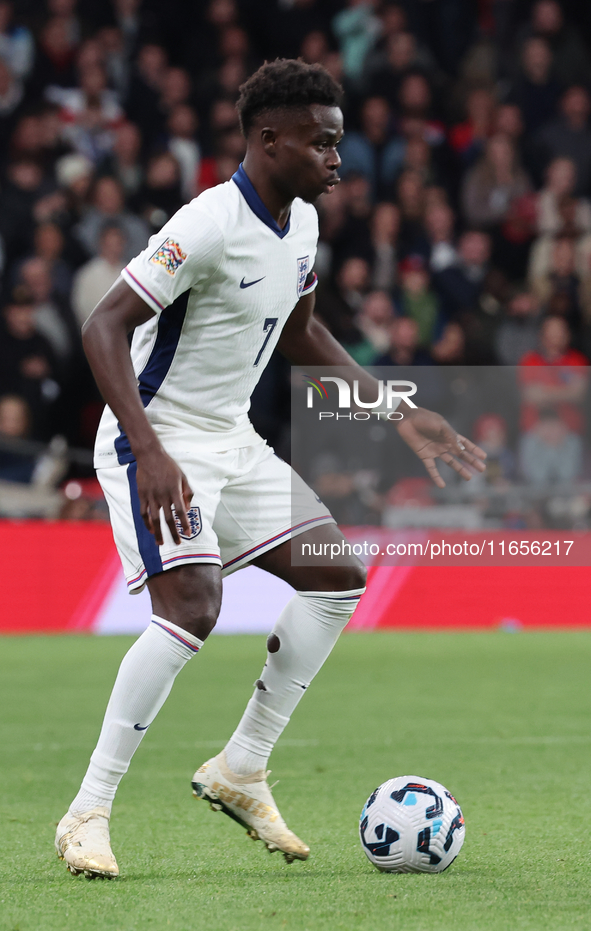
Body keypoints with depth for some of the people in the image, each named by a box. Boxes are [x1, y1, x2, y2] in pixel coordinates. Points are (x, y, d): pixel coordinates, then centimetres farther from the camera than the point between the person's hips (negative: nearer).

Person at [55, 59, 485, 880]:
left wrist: (401, 416, 16)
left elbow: (300, 335, 20)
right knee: (193, 607, -24)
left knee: (338, 576, 5)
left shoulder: (302, 221, 4)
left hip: (231, 441, 9)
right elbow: (105, 328, -27)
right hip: (159, 441, -9)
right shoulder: (210, 225, -24)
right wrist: (149, 453, -37)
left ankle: (240, 773, 13)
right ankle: (88, 816, -17)